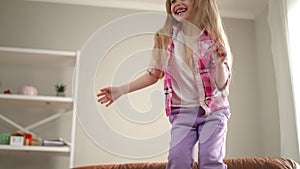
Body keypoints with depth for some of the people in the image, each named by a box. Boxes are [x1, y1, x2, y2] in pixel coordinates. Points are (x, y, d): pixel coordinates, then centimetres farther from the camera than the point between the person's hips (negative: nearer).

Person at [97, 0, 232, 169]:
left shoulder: (212, 37, -3)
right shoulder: (166, 38, 5)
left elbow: (221, 84, -6)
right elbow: (154, 74, 11)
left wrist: (220, 62, -27)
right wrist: (121, 90, 5)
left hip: (213, 109, -1)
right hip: (182, 111, 2)